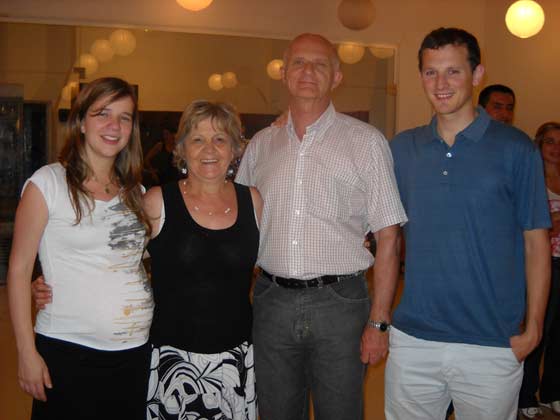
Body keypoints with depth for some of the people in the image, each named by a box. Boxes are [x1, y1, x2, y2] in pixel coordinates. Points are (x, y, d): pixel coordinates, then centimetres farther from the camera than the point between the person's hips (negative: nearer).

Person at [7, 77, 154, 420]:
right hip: (67, 352, -4)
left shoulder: (135, 190, 10)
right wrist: (26, 351, -10)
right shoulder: (48, 183, -6)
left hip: (136, 351, 5)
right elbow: (19, 268, -6)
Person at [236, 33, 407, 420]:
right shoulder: (261, 144, 8)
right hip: (271, 301, 3)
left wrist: (379, 321, -8)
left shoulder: (366, 142, -3)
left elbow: (388, 237, -4)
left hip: (338, 302, -3)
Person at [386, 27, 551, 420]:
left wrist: (533, 328, -7)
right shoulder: (402, 148, 4)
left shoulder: (515, 149, -6)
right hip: (412, 339, 3)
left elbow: (536, 242, -2)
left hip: (492, 344, -2)